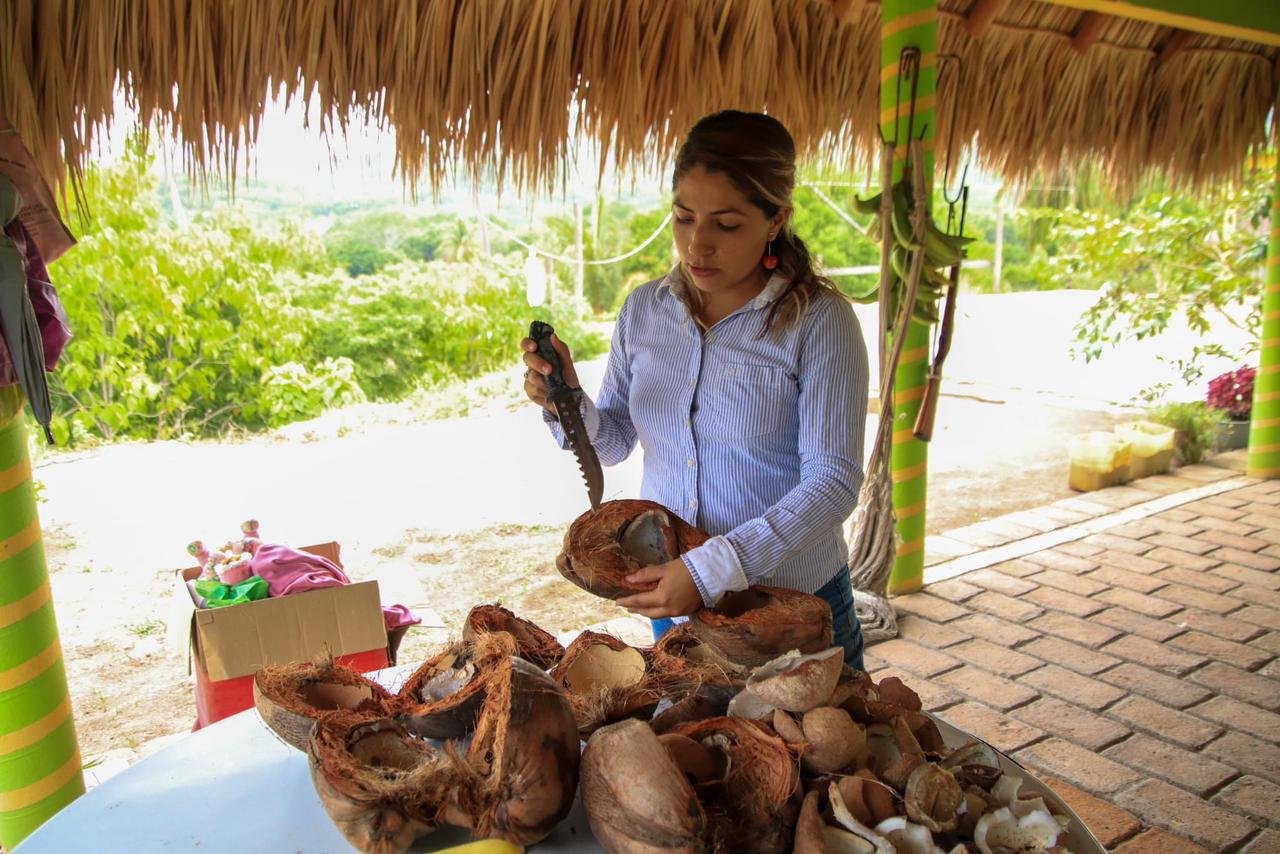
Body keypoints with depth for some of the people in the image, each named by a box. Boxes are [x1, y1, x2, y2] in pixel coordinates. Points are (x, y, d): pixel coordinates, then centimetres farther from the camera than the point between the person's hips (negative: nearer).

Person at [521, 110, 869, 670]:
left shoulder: (819, 321, -15)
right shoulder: (644, 309, 0)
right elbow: (615, 442, 7)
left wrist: (712, 570, -28)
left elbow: (834, 480, -19)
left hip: (794, 606, -4)